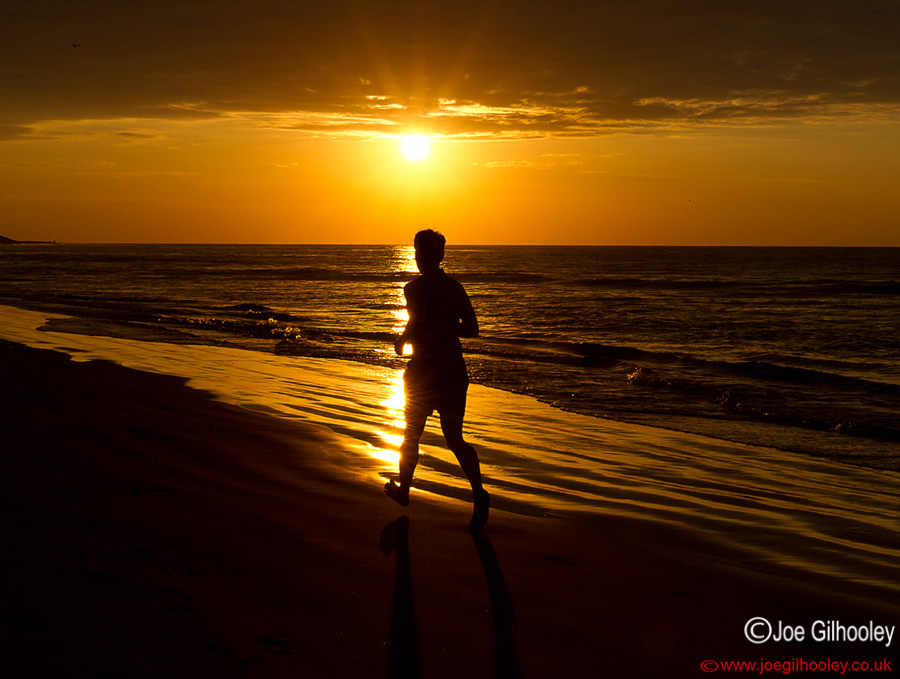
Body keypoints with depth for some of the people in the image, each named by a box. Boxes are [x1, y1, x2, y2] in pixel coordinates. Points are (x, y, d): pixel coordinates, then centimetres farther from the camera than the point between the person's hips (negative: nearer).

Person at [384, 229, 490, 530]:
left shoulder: (414, 288, -13)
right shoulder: (454, 287, 5)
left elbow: (417, 327, -25)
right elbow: (472, 329, 8)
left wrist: (401, 341, -5)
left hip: (424, 372, -4)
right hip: (455, 372, 4)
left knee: (411, 434, 17)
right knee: (455, 439, 9)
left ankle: (403, 490, 33)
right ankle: (478, 491, -12)